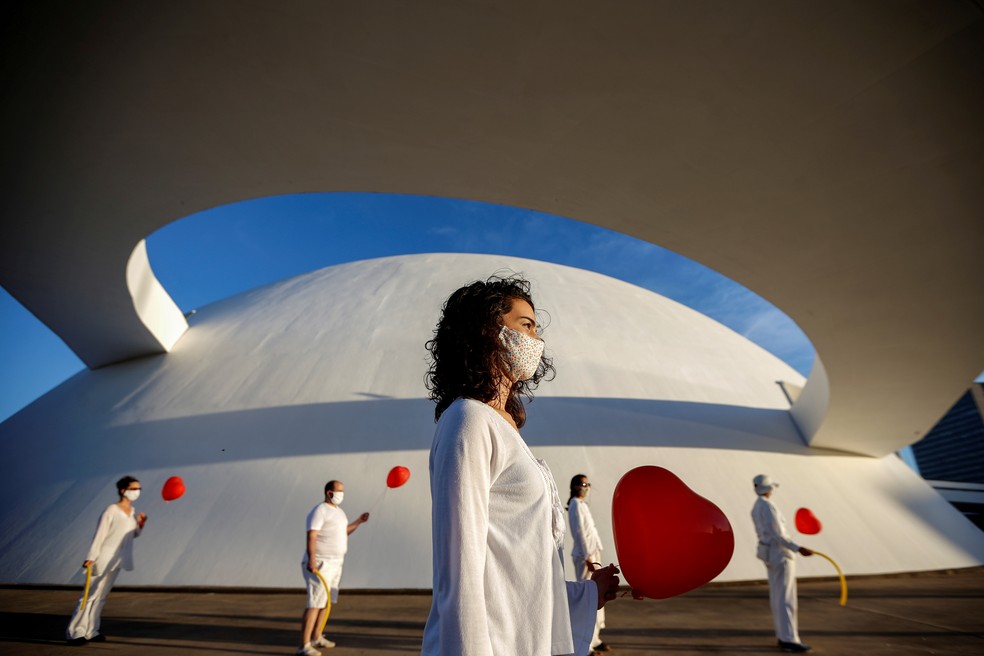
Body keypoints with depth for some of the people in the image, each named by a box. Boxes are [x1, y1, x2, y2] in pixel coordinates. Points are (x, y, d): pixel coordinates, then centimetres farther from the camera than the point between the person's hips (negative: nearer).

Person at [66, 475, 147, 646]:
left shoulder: (132, 511, 8)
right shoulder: (111, 511, -14)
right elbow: (99, 535, -15)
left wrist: (140, 524, -4)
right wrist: (90, 557, -19)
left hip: (117, 560, 7)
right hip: (105, 558, -7)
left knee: (102, 596, 11)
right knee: (91, 594, -3)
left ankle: (90, 631, 18)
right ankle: (74, 632, 8)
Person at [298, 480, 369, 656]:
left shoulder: (337, 510, 13)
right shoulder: (319, 511, -16)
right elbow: (311, 537, -24)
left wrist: (358, 521, 12)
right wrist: (311, 559, -34)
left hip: (334, 563, 9)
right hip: (319, 564, -9)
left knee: (328, 601, 17)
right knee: (315, 604, -8)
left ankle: (316, 637, 31)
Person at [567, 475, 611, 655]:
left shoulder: (583, 504, 15)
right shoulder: (576, 505, -13)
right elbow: (579, 533, -19)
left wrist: (593, 555, 15)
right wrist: (588, 557, -20)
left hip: (592, 552, 10)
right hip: (584, 555, -10)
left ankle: (593, 638, 26)